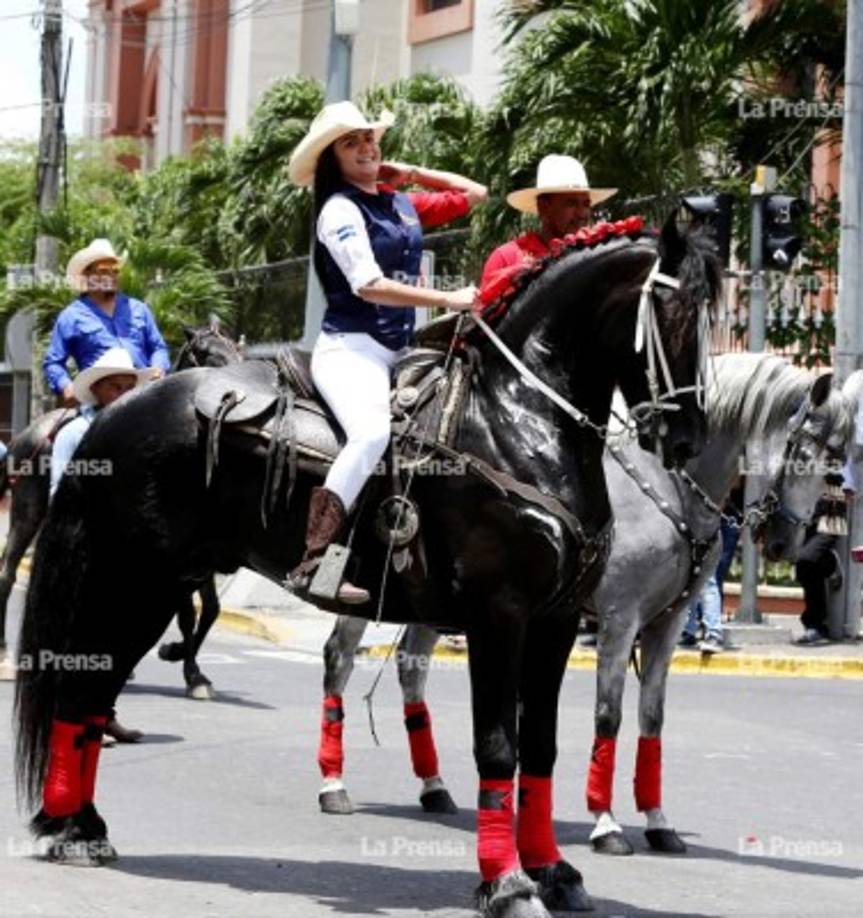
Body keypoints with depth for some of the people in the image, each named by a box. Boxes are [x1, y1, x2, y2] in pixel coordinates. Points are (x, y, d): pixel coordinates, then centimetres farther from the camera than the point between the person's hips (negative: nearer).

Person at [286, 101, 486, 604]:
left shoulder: (402, 204, 16)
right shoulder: (340, 209, -4)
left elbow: (475, 194, 28)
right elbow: (369, 285, -16)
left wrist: (410, 174, 19)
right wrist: (448, 299, -18)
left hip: (400, 351, 9)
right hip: (351, 349, -9)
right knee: (371, 433, -33)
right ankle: (313, 563, -39)